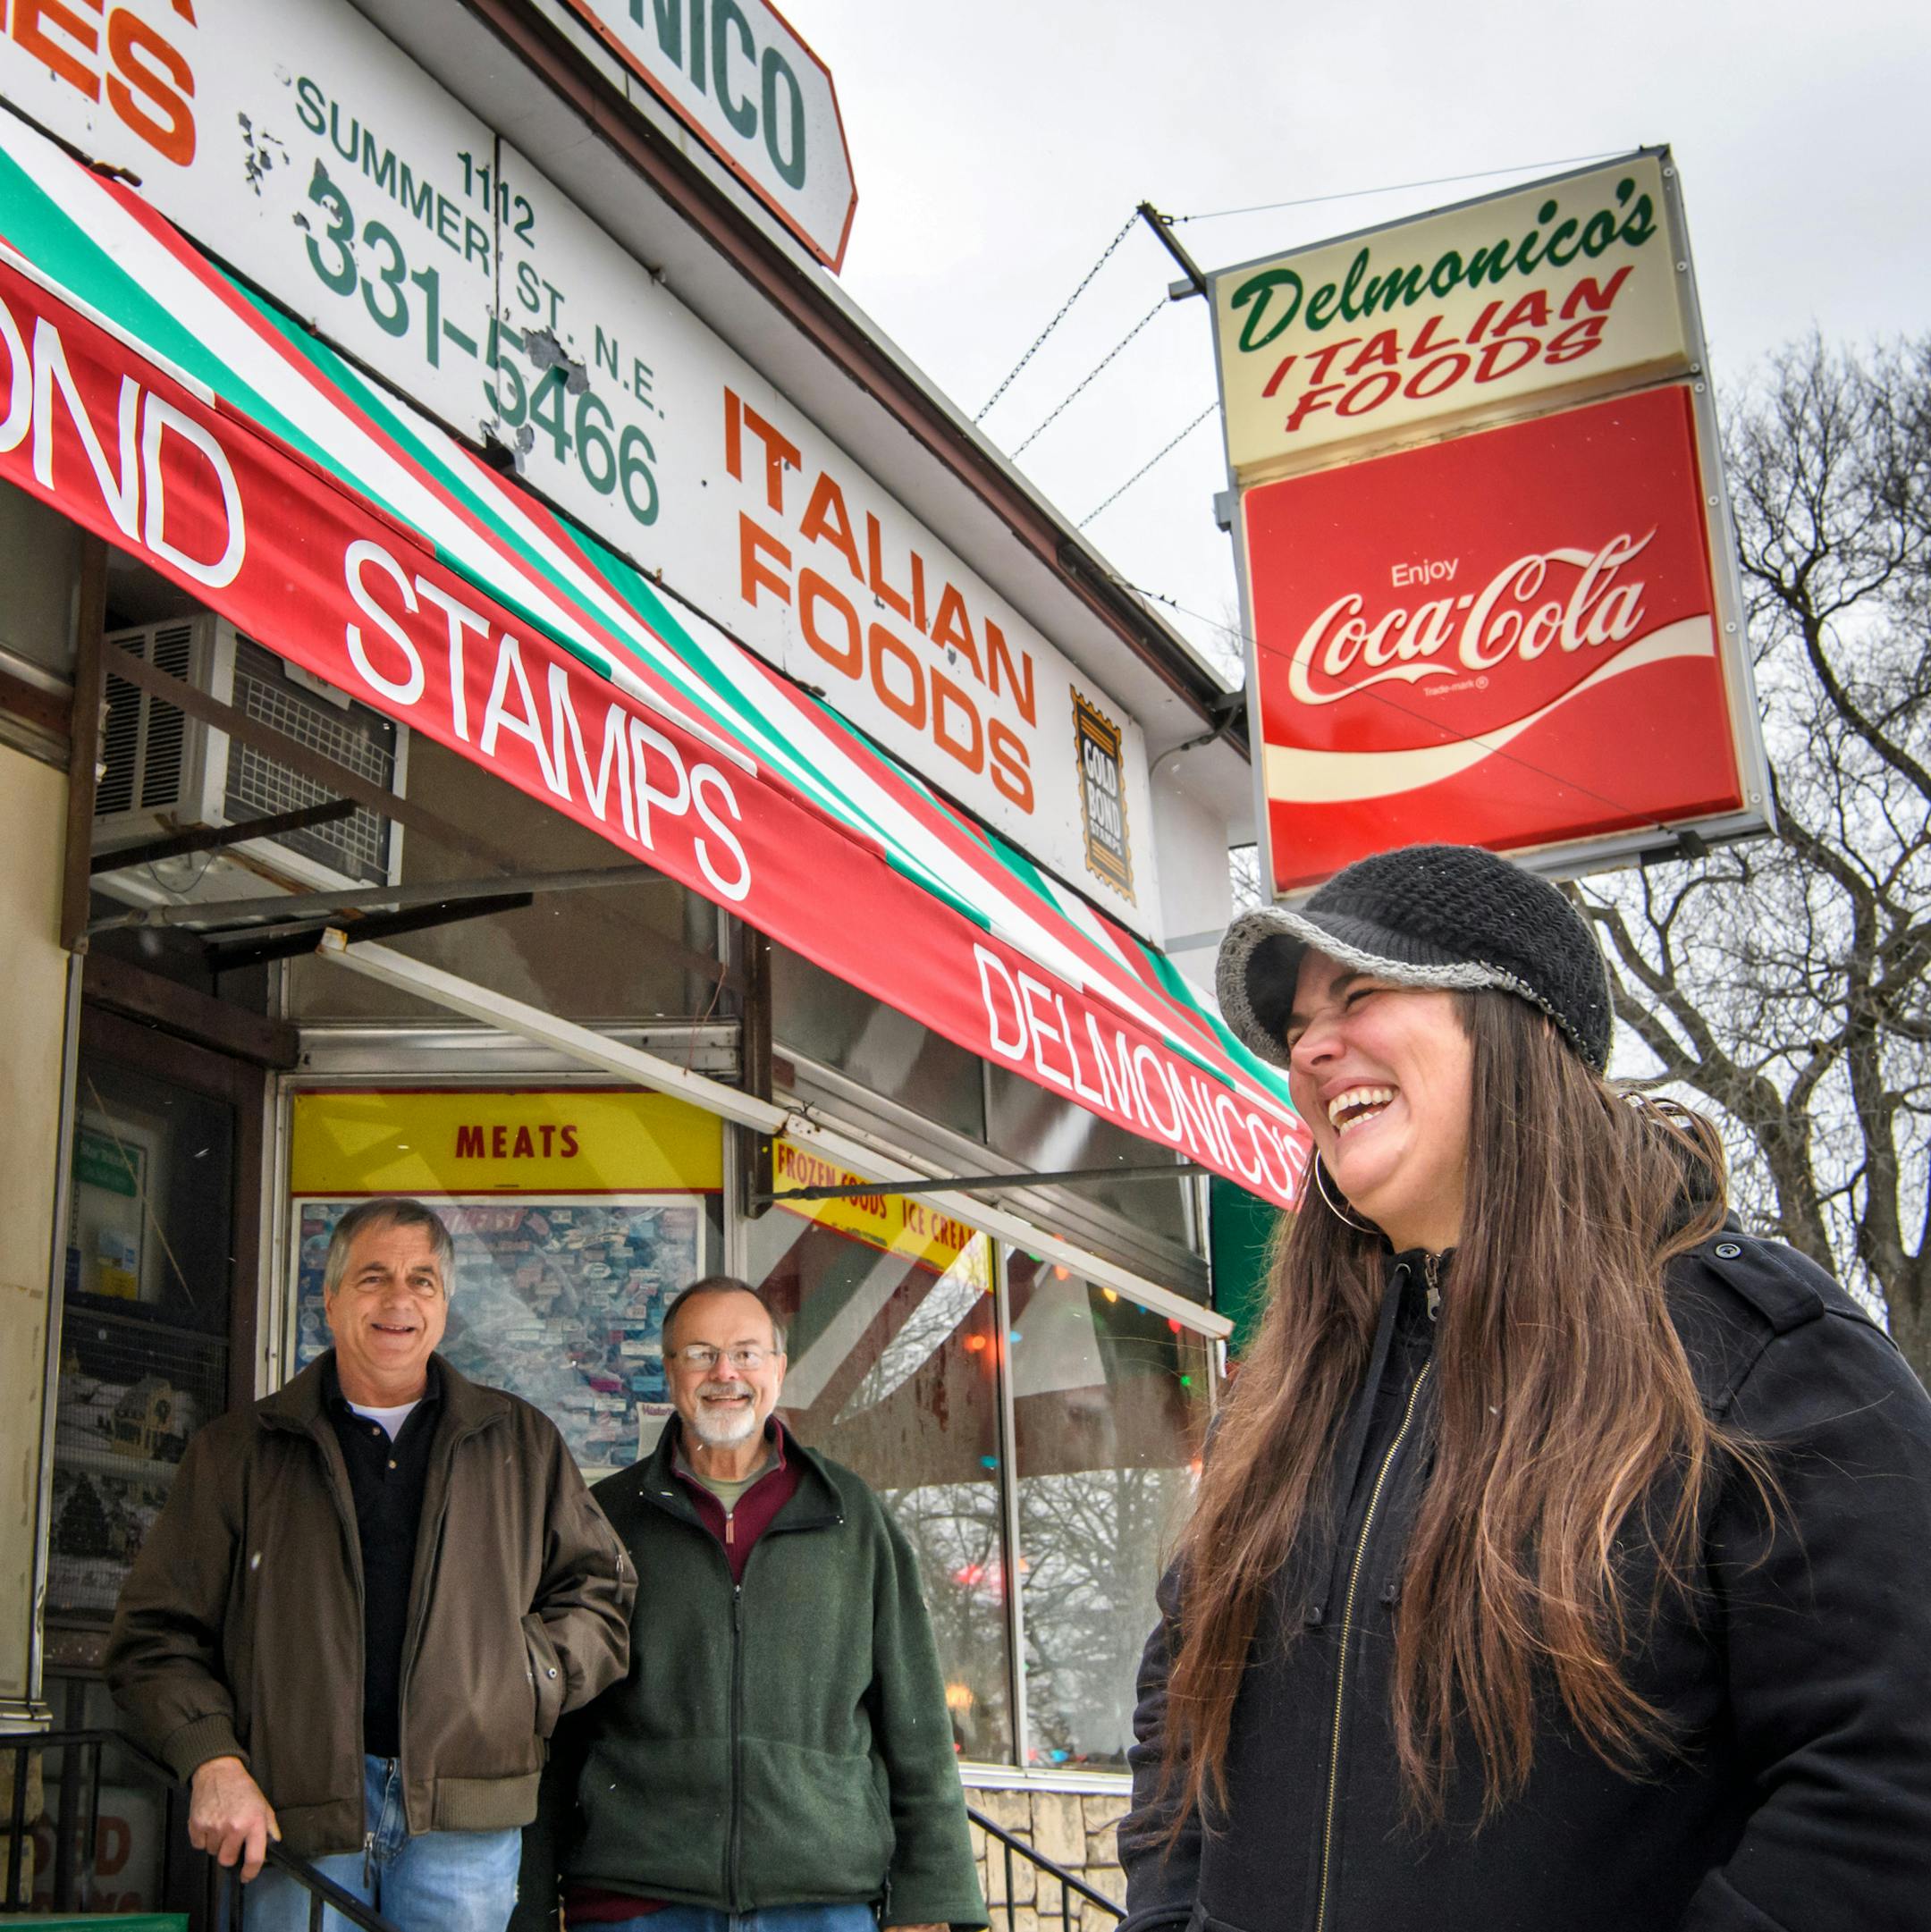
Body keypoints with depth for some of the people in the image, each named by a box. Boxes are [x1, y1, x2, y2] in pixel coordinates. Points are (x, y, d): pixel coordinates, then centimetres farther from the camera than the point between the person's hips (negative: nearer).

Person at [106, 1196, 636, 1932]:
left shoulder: (523, 1444, 12)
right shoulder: (237, 1452, 9)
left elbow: (599, 1586, 16)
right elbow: (160, 1633, 7)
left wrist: (534, 1673, -2)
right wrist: (214, 1763, -7)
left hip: (464, 1818, 1)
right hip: (295, 1813, 0)